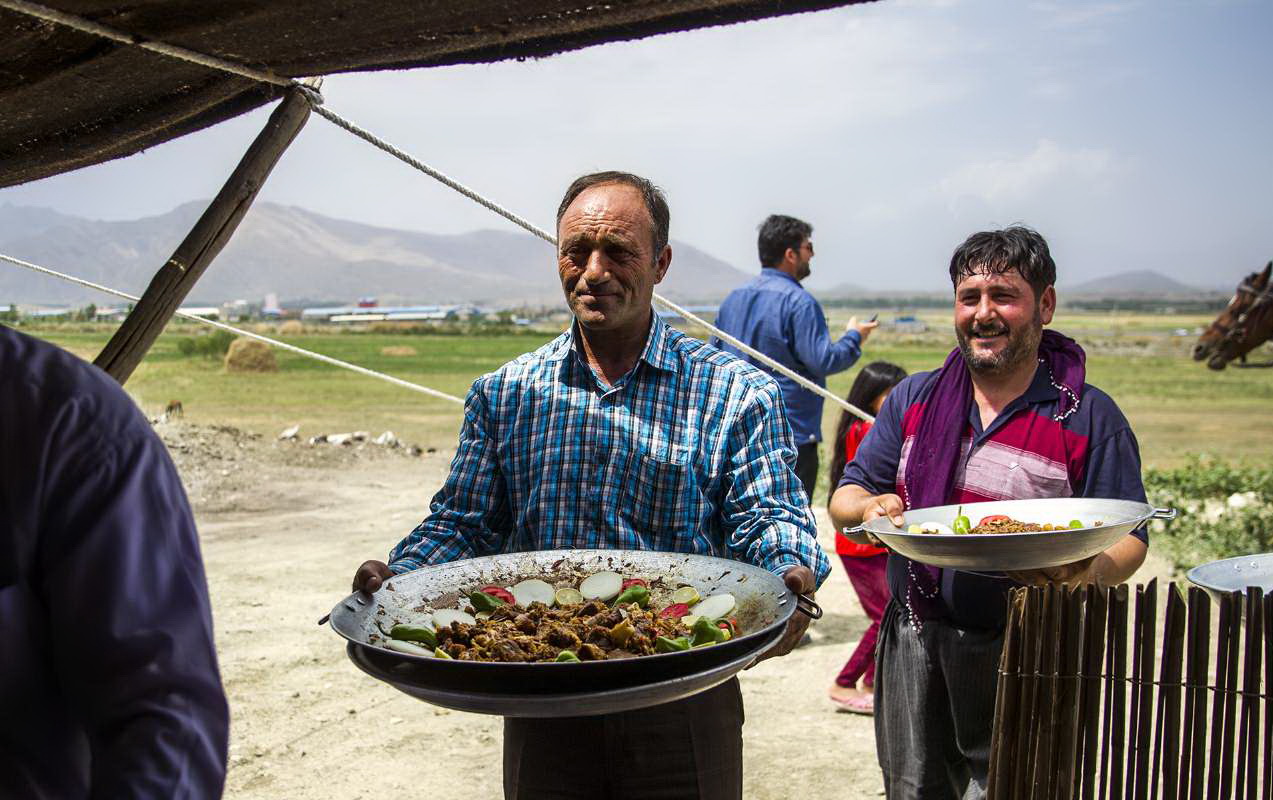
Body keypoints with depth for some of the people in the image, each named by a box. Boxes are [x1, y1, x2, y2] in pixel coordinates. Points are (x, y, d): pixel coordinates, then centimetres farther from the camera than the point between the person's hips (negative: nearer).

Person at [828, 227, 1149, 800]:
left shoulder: (1089, 416, -3)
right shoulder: (914, 398, 8)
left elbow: (1130, 539, -4)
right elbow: (845, 499, 7)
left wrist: (1091, 571, -27)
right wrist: (868, 508, -16)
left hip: (1023, 655, -3)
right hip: (912, 643, 4)